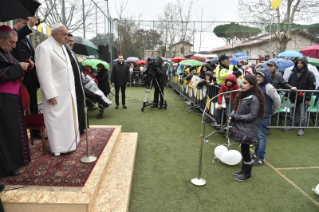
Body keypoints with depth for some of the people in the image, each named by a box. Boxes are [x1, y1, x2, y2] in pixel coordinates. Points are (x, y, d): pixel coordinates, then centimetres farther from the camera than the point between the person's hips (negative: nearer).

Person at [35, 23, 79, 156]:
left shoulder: (62, 47, 13)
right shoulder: (44, 48, -13)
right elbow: (44, 73, -18)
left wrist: (72, 89, 13)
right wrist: (50, 94, -20)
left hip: (67, 91, 9)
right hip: (55, 93, -8)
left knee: (68, 118, 17)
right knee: (56, 120, 2)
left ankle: (68, 142, 32)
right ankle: (58, 148, 16)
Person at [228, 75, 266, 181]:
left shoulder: (254, 99, -17)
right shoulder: (242, 95, 8)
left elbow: (252, 116, -18)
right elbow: (236, 108, 12)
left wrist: (236, 117, -17)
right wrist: (232, 115, -7)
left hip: (248, 129, -7)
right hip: (240, 127, 7)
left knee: (245, 150, 3)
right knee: (243, 149, 19)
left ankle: (247, 174, 22)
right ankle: (243, 169, 36)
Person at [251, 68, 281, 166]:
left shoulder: (269, 87, -14)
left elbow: (277, 100, -10)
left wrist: (273, 111, 1)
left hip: (264, 116, -7)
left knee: (261, 136, -1)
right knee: (257, 135, 16)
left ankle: (261, 158, 8)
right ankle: (256, 153, 30)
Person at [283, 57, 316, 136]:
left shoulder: (309, 74, -6)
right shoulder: (293, 73, 8)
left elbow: (311, 87, -9)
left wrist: (308, 98, -15)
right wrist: (286, 95, 7)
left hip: (303, 99, -5)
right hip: (293, 98, 5)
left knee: (303, 114, 3)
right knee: (292, 113, 15)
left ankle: (302, 129, 14)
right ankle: (291, 126, 29)